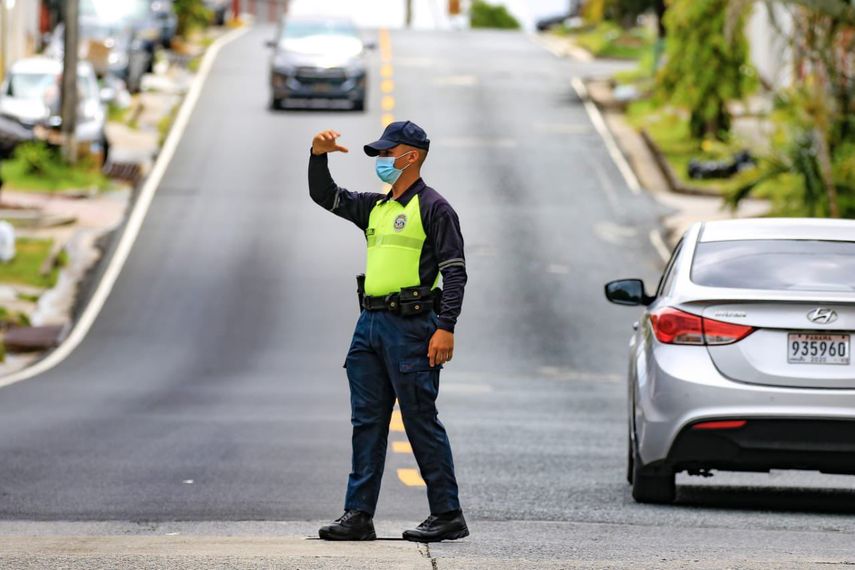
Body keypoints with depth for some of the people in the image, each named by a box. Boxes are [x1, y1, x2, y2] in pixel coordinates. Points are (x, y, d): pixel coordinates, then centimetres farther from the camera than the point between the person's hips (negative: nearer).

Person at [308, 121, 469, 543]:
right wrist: (319, 155, 3)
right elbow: (324, 196, 21)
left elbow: (455, 271, -10)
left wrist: (445, 328, -19)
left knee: (421, 422, -5)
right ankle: (358, 515, 7)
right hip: (370, 324, 8)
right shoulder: (375, 207, 18)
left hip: (410, 326, -8)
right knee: (367, 423, 6)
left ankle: (448, 516, 0)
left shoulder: (433, 208, -5)